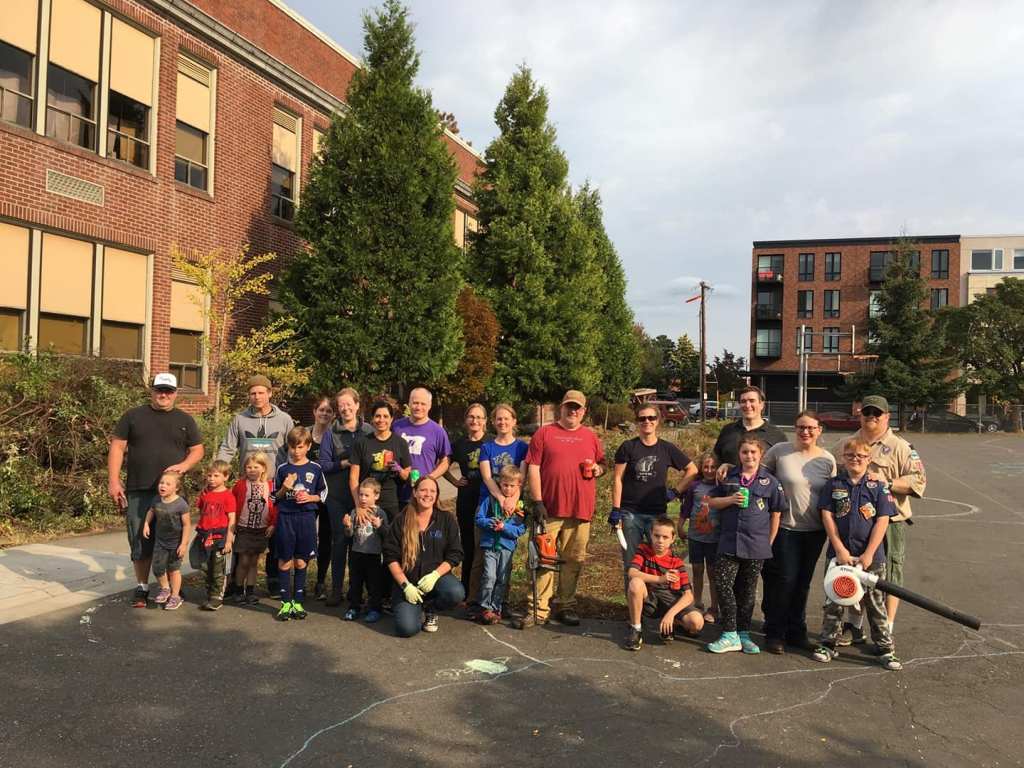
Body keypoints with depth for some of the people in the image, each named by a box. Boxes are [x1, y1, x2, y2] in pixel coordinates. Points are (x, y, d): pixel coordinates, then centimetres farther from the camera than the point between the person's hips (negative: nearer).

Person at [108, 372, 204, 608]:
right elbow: (117, 448, 4)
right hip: (138, 491, 0)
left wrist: (184, 466, -9)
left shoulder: (185, 420, 10)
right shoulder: (133, 416, 6)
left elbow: (197, 450, 11)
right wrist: (113, 481, -5)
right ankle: (142, 587, 17)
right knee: (140, 541, 4)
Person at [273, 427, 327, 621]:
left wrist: (310, 497, -10)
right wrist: (284, 488, -12)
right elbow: (275, 497, 7)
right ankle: (285, 602, 11)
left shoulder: (315, 469, 1)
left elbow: (323, 494, 8)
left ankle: (298, 601, 17)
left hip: (306, 517, 0)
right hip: (286, 517, 0)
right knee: (285, 560, 3)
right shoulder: (283, 469, 2)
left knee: (301, 561, 7)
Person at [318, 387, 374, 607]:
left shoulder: (369, 431, 4)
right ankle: (336, 590, 13)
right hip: (338, 496, 0)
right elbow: (323, 465, 0)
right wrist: (345, 463, -12)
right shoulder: (331, 433, 4)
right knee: (339, 540, 3)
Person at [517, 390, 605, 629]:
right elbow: (533, 468, -1)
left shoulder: (591, 437, 15)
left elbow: (602, 464, 24)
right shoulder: (544, 433, 4)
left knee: (574, 560, 8)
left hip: (580, 509, 3)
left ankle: (566, 606, 21)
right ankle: (538, 609, 5)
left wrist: (597, 469, -1)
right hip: (550, 508, -3)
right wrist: (537, 501, -8)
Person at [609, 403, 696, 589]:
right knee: (631, 563, 5)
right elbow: (617, 479, -1)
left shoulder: (667, 448, 4)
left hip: (657, 513, 1)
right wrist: (615, 509, -7)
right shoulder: (628, 447, 0)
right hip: (630, 513, -1)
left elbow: (692, 470, 12)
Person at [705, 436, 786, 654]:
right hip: (729, 542, 1)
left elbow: (776, 513, 5)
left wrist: (770, 542, 3)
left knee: (747, 591, 10)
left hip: (756, 545, -1)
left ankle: (742, 634, 23)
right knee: (722, 584, -8)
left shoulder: (770, 481, 2)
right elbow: (712, 502, 10)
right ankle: (730, 635, 1)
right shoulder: (729, 477, 6)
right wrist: (730, 500, -8)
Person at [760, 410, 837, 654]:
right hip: (785, 528, -3)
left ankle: (797, 632, 27)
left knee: (803, 583, 13)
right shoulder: (779, 451, -6)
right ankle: (774, 633, 12)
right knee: (785, 580, -3)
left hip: (815, 531, 3)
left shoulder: (828, 460, 3)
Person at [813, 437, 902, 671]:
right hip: (839, 553, 1)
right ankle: (829, 644, 21)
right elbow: (827, 516, -2)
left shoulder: (878, 487, -1)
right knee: (833, 601, 9)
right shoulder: (833, 485, 3)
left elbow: (882, 521, -5)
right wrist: (840, 550, -9)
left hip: (871, 557, -1)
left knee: (875, 603, 7)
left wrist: (868, 554, -11)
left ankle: (886, 648, 17)